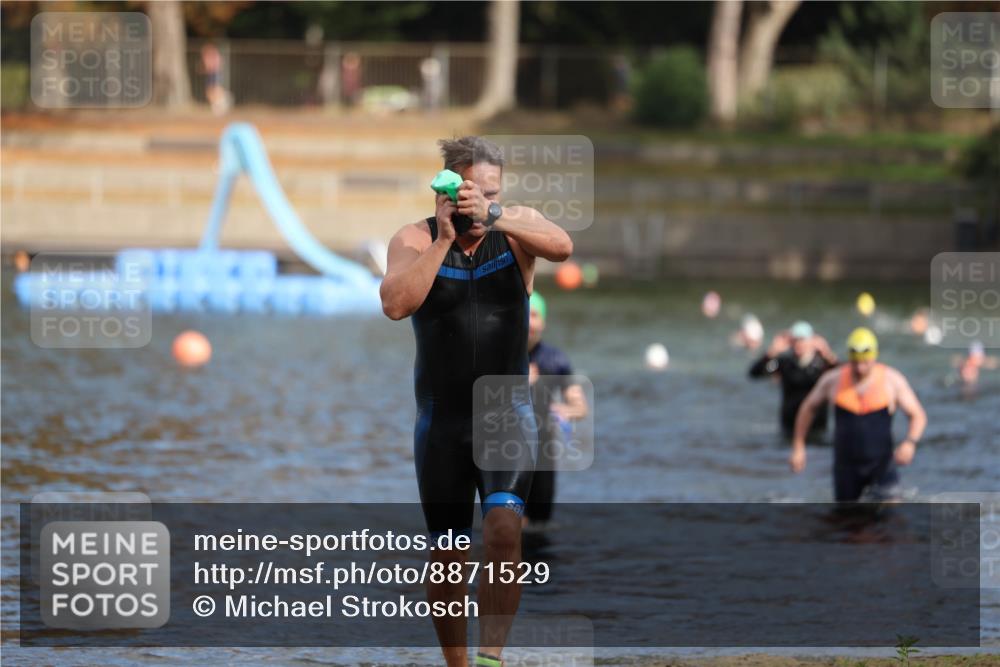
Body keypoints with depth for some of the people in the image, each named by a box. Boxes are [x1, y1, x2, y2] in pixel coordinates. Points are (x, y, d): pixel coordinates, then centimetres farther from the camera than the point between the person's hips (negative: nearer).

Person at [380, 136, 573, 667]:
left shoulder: (518, 227, -3)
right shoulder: (415, 239, -5)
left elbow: (562, 247, -25)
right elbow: (395, 304, -21)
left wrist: (492, 217, -36)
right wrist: (444, 237, -24)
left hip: (507, 412, -1)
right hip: (441, 419, 1)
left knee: (504, 527, -23)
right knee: (447, 554, 6)